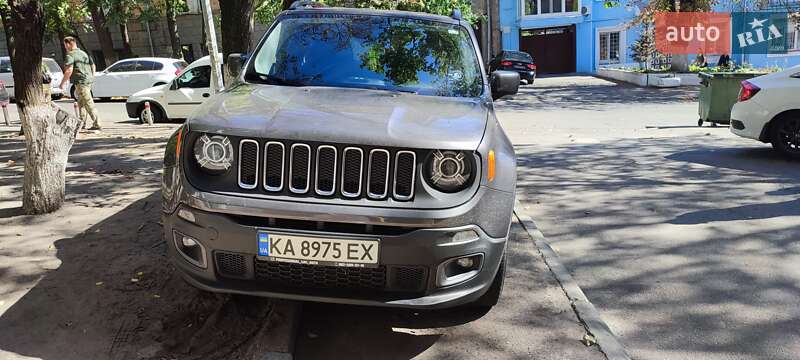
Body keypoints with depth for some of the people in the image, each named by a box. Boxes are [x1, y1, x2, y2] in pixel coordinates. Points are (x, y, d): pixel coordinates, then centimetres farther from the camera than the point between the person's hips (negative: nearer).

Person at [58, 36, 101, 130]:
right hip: (88, 81, 9)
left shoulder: (71, 55, -9)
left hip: (81, 82, -9)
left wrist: (62, 83, -10)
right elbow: (93, 65, 21)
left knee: (88, 103, -10)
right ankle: (82, 123, 23)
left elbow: (69, 71, -18)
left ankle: (97, 124, -13)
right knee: (81, 103, 19)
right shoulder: (83, 53, 18)